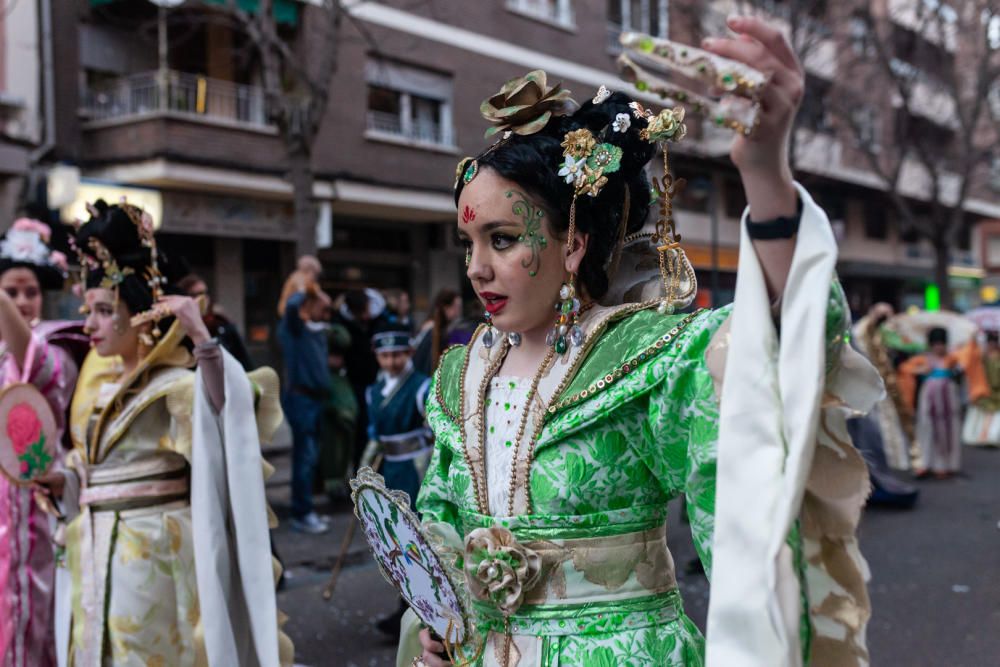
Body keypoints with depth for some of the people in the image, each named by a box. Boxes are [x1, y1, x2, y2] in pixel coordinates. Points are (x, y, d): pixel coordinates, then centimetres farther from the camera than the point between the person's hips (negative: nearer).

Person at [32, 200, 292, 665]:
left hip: (149, 553, -8)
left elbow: (225, 416, -37)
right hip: (97, 553, 8)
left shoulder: (174, 387, -14)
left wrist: (203, 338, -44)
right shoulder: (99, 385, 11)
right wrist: (59, 480, 0)